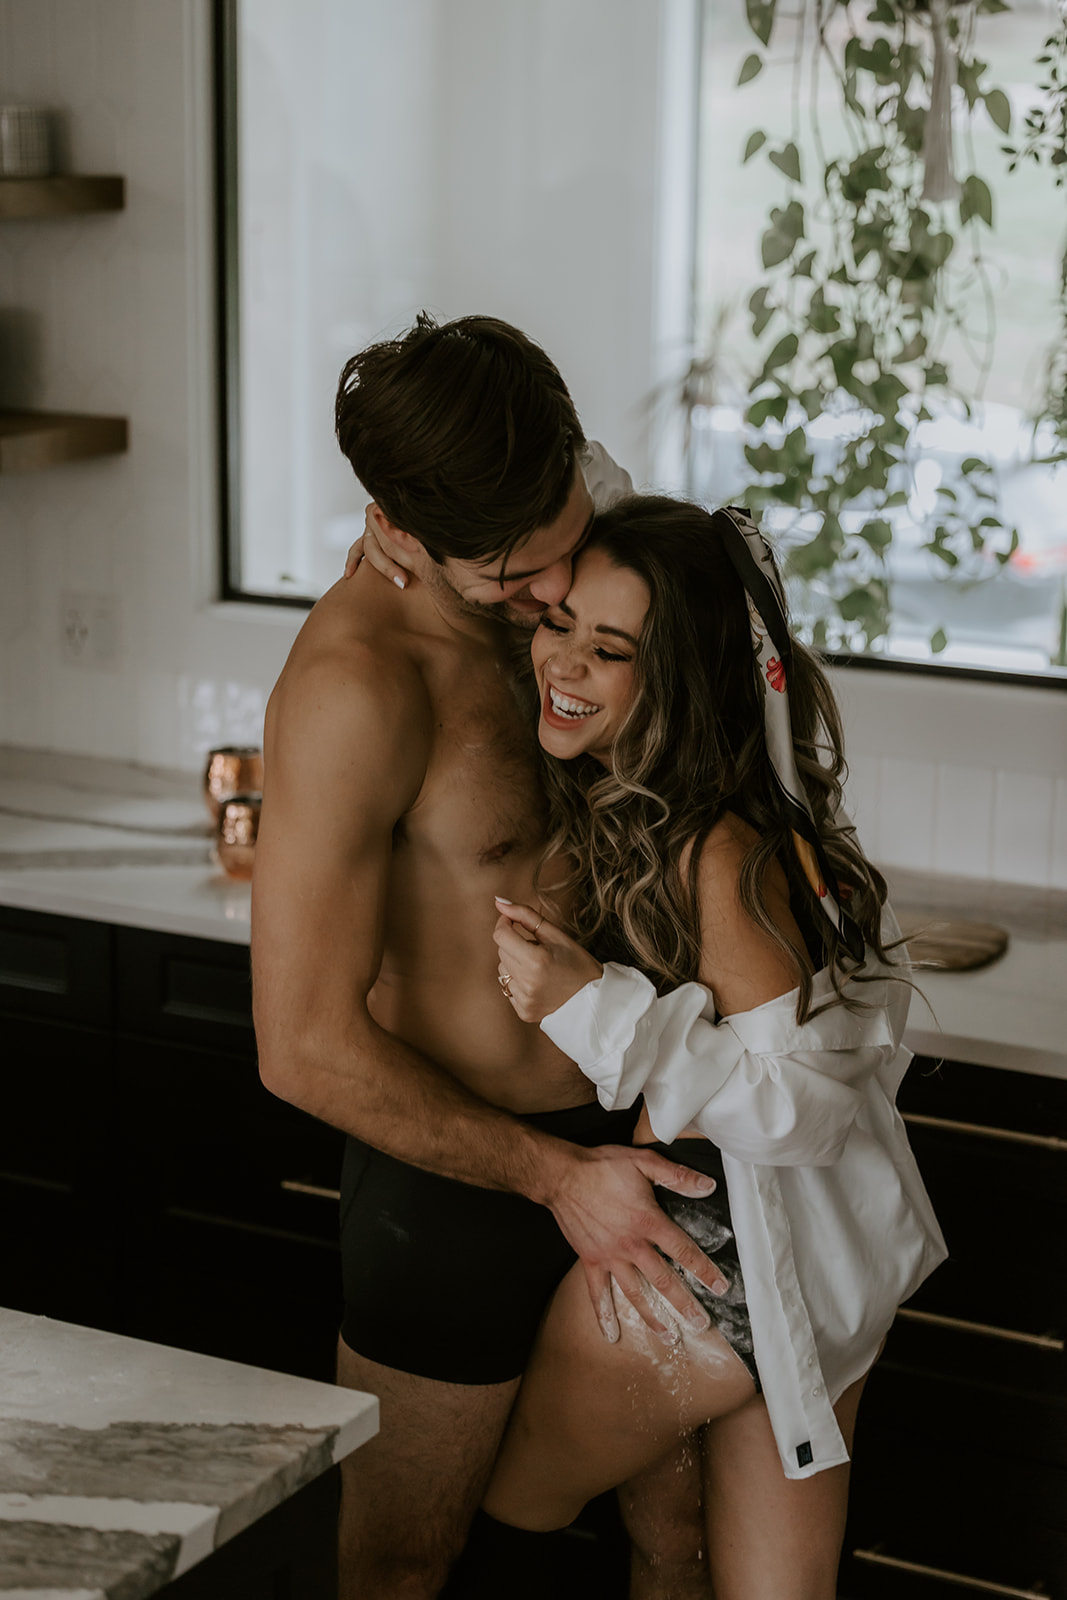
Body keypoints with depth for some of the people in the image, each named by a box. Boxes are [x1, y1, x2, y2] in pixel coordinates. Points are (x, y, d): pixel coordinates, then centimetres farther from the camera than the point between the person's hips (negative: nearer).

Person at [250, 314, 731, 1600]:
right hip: (459, 1190, -8)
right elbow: (307, 1047, -24)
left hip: (587, 1154, 8)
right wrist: (554, 1176, -18)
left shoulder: (526, 601, 0)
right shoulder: (356, 685, -25)